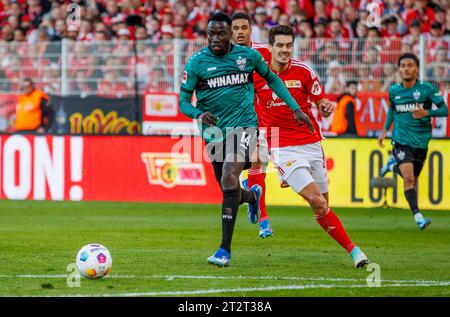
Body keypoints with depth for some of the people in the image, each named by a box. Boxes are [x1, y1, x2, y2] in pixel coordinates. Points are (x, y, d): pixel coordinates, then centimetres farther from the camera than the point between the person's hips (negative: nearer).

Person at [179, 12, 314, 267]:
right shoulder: (197, 62, -3)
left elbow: (272, 79, 17)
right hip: (214, 130, 2)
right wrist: (198, 114, -24)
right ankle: (253, 195, 50)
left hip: (243, 125, -2)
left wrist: (295, 108, 13)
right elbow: (184, 100, -2)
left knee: (229, 180, -23)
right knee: (231, 192, 8)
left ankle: (225, 250, -21)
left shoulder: (248, 55, 0)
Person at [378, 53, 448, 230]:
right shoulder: (394, 91, 1)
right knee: (409, 178, -19)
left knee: (412, 181, 14)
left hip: (421, 141, 1)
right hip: (401, 140, -1)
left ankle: (393, 165, 42)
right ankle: (417, 215, -13)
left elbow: (444, 110, -9)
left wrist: (426, 113, -26)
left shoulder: (427, 89, -8)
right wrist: (385, 131, 16)